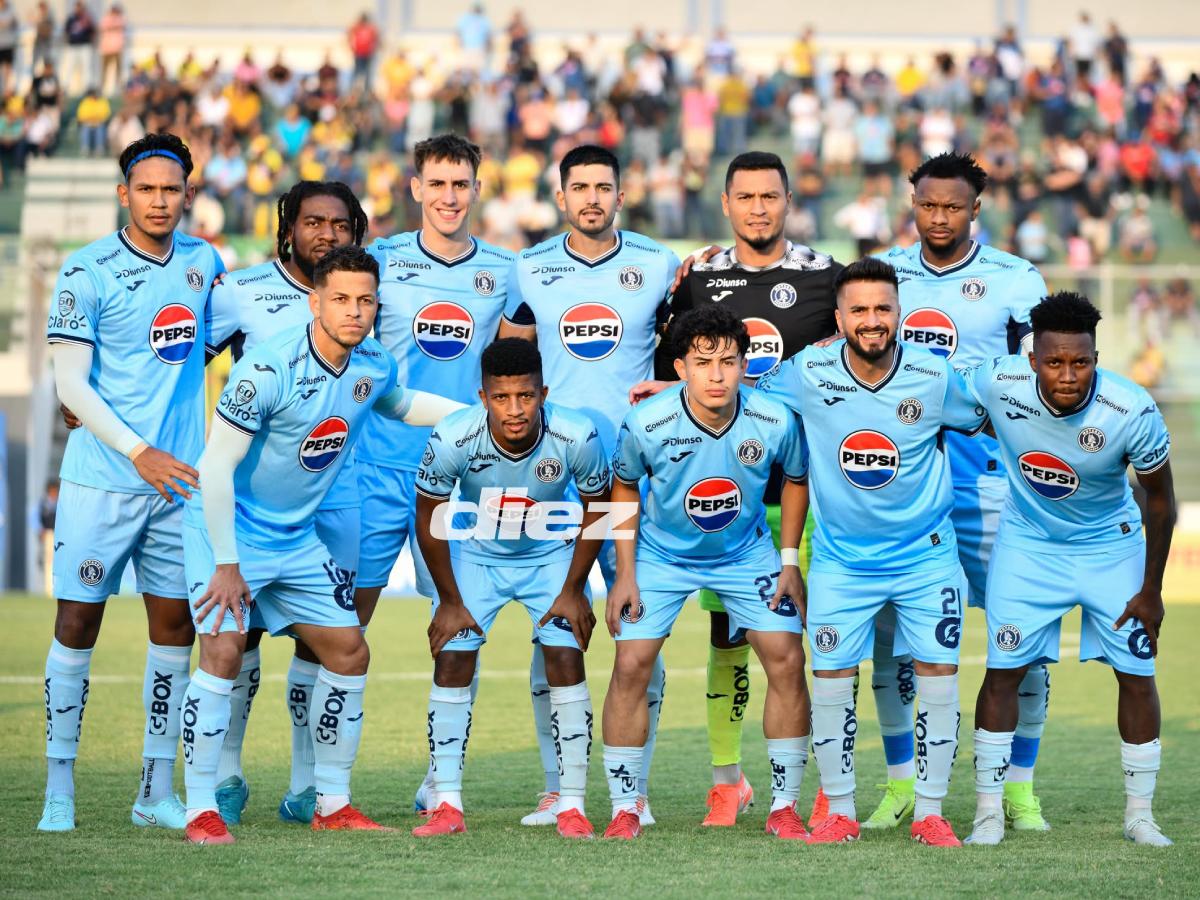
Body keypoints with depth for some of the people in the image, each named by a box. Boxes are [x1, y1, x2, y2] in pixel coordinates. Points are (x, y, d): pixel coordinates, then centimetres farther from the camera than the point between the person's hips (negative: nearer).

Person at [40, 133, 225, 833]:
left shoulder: (204, 263, 8)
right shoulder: (88, 271, -6)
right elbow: (71, 384, -9)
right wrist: (138, 451, -18)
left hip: (179, 479, 4)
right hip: (102, 479, -4)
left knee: (176, 625, 4)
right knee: (78, 623, -3)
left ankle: (157, 793, 11)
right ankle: (60, 788, 3)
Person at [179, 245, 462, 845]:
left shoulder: (374, 367, -3)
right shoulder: (268, 368, -26)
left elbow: (402, 405, 23)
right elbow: (216, 465, -23)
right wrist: (227, 565, -24)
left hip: (296, 537, 7)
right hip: (228, 528, -7)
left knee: (348, 651, 6)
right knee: (224, 650, -20)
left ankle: (332, 805, 17)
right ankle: (201, 811, -13)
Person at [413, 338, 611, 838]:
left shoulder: (577, 437, -29)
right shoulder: (453, 439, -30)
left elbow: (595, 509, -9)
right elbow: (429, 518, -12)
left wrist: (573, 590, -7)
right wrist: (449, 600, -8)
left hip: (552, 556, 0)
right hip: (475, 555, 0)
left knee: (566, 661, -13)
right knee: (451, 662, -10)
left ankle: (571, 806, -6)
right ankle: (448, 806, -5)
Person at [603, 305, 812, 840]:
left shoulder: (775, 422, -23)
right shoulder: (647, 424, -26)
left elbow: (797, 479, 0)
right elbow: (625, 487, -5)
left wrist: (790, 562, -3)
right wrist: (625, 574, -6)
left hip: (746, 553, 1)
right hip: (661, 553, -1)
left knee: (786, 661, -9)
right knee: (631, 666, -11)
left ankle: (784, 807, 3)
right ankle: (624, 810, 1)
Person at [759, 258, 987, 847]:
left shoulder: (935, 377, -11)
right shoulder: (807, 374, -11)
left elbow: (985, 424, 8)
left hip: (926, 554, 0)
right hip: (841, 560, 0)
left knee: (938, 678, -1)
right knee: (831, 681, 0)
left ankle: (929, 813, 11)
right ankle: (839, 812, 15)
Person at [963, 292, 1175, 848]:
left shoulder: (1132, 412, -29)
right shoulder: (997, 384, -27)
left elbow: (1159, 500, -13)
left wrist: (1151, 590, -7)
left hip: (1111, 546, 0)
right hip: (1028, 542, 0)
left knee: (1136, 674, 1)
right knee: (1004, 670, -4)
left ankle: (1139, 813, 14)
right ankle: (988, 811, 5)